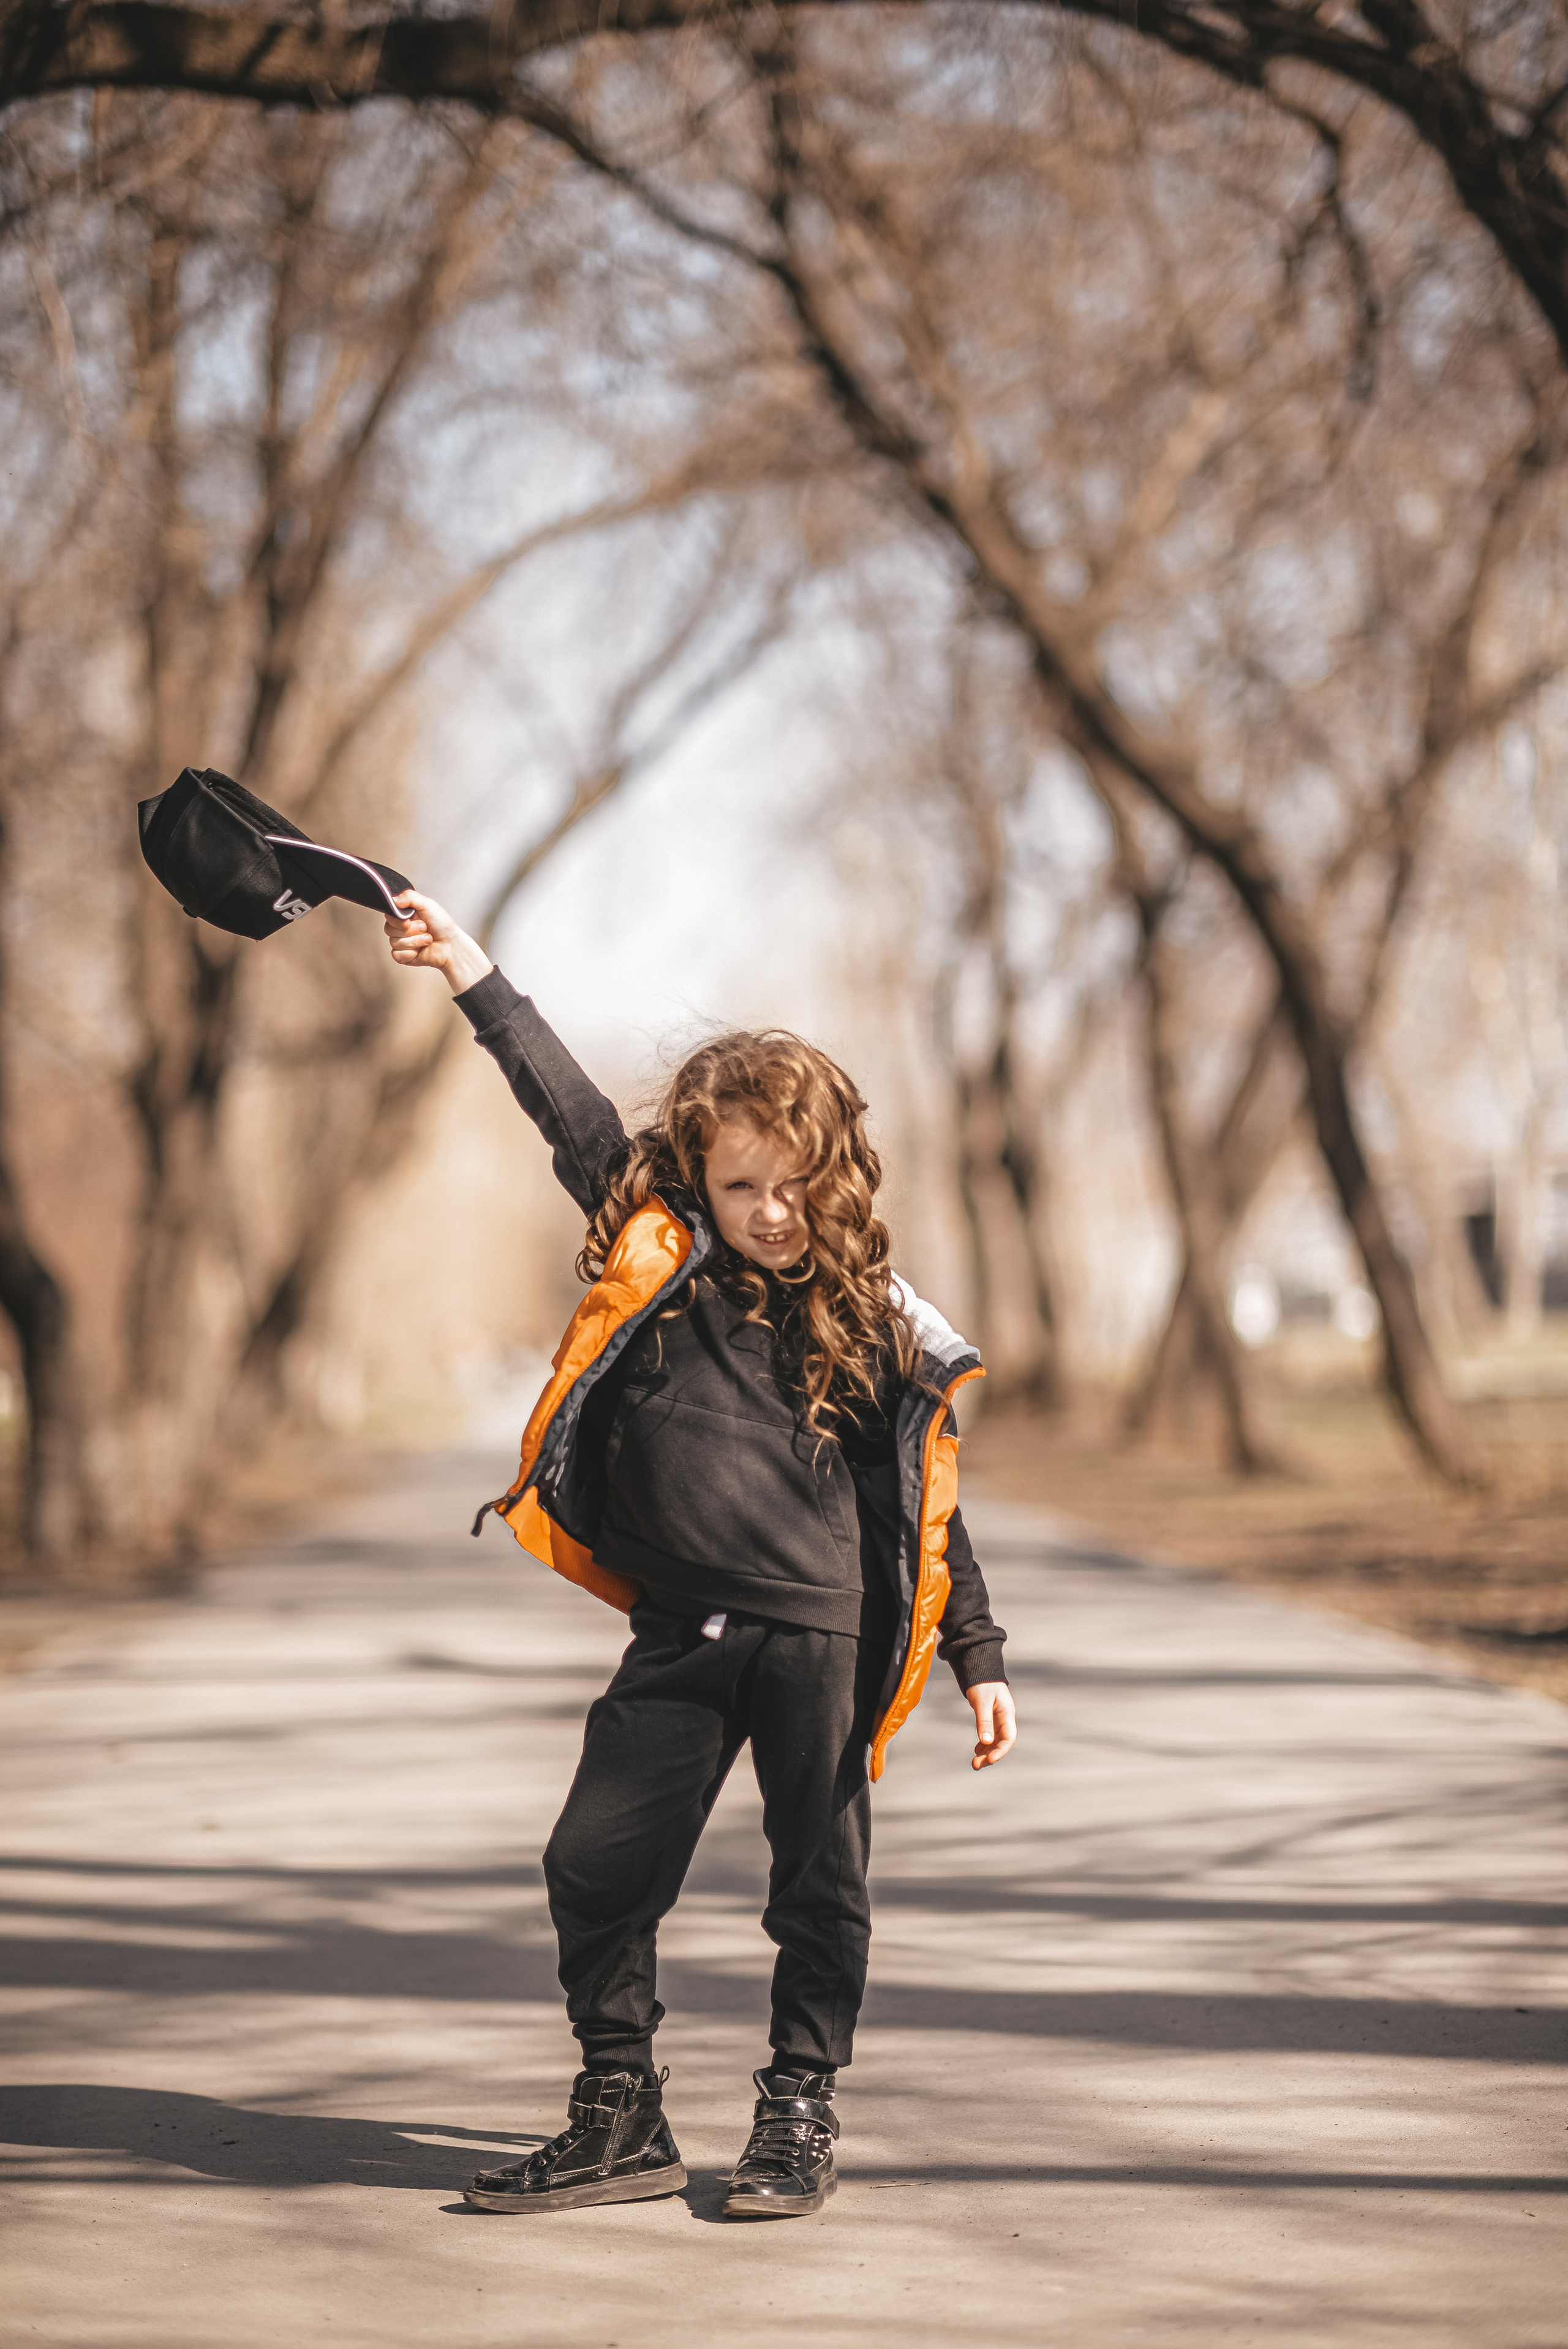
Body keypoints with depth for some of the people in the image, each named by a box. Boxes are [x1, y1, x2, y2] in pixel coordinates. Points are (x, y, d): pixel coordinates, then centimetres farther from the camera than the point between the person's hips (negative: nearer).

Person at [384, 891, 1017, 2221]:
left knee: (819, 1887, 4)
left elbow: (929, 1500, 5)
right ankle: (621, 2123, 15)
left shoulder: (871, 1318, 1)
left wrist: (981, 1660, 3)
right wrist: (475, 977, 6)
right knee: (596, 1871, 3)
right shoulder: (661, 1256, 4)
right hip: (681, 1636, 3)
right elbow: (577, 1118, 7)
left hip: (820, 1633, -2)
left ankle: (799, 2123, 17)